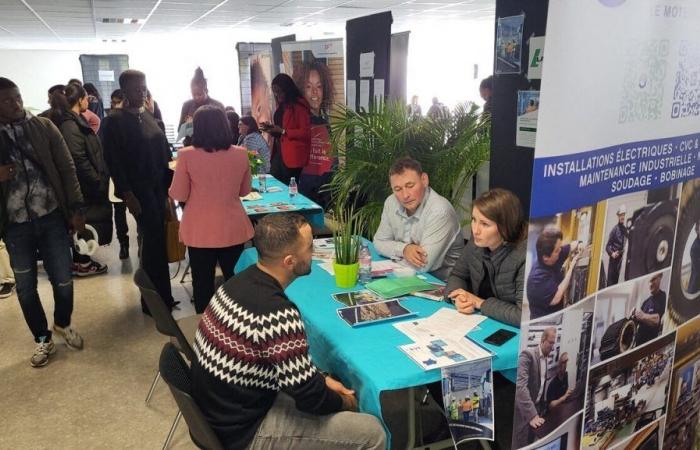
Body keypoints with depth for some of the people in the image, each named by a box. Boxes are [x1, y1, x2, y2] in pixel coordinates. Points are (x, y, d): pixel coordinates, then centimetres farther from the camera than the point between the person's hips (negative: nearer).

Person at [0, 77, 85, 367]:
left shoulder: (43, 127, -1)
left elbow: (67, 168, 1)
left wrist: (76, 209, -3)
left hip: (52, 217, 0)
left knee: (63, 280, 9)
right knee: (26, 288, 11)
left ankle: (63, 324, 36)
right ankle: (43, 338, 31)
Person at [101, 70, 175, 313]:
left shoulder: (150, 116, 12)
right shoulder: (115, 121, -7)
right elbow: (113, 160, -11)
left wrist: (170, 183, 9)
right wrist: (127, 194, -15)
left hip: (159, 187, 6)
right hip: (139, 191, -6)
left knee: (156, 241, 11)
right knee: (153, 242, -3)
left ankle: (159, 297, 24)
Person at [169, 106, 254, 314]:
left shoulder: (187, 155, -13)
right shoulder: (240, 154, -6)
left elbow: (179, 195, -6)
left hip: (199, 231, -2)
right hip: (233, 229, 2)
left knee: (203, 282, 13)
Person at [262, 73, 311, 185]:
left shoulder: (299, 105, -10)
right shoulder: (281, 106, 18)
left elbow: (306, 133, -16)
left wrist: (283, 131, -19)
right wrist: (271, 129, 8)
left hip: (293, 155, -8)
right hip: (279, 152, 8)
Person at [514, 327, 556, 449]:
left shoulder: (546, 358, 8)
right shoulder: (528, 354, -18)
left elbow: (541, 385, 13)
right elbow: (521, 385, -27)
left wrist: (541, 410, 6)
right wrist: (532, 414, -33)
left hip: (537, 408, 7)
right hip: (524, 410, -7)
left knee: (530, 444, 13)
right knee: (521, 445, 0)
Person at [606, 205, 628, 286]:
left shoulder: (626, 230, 9)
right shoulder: (614, 229, -4)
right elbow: (607, 246, -4)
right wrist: (612, 253, -20)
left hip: (622, 260, 5)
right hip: (614, 260, -4)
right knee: (611, 281, -4)